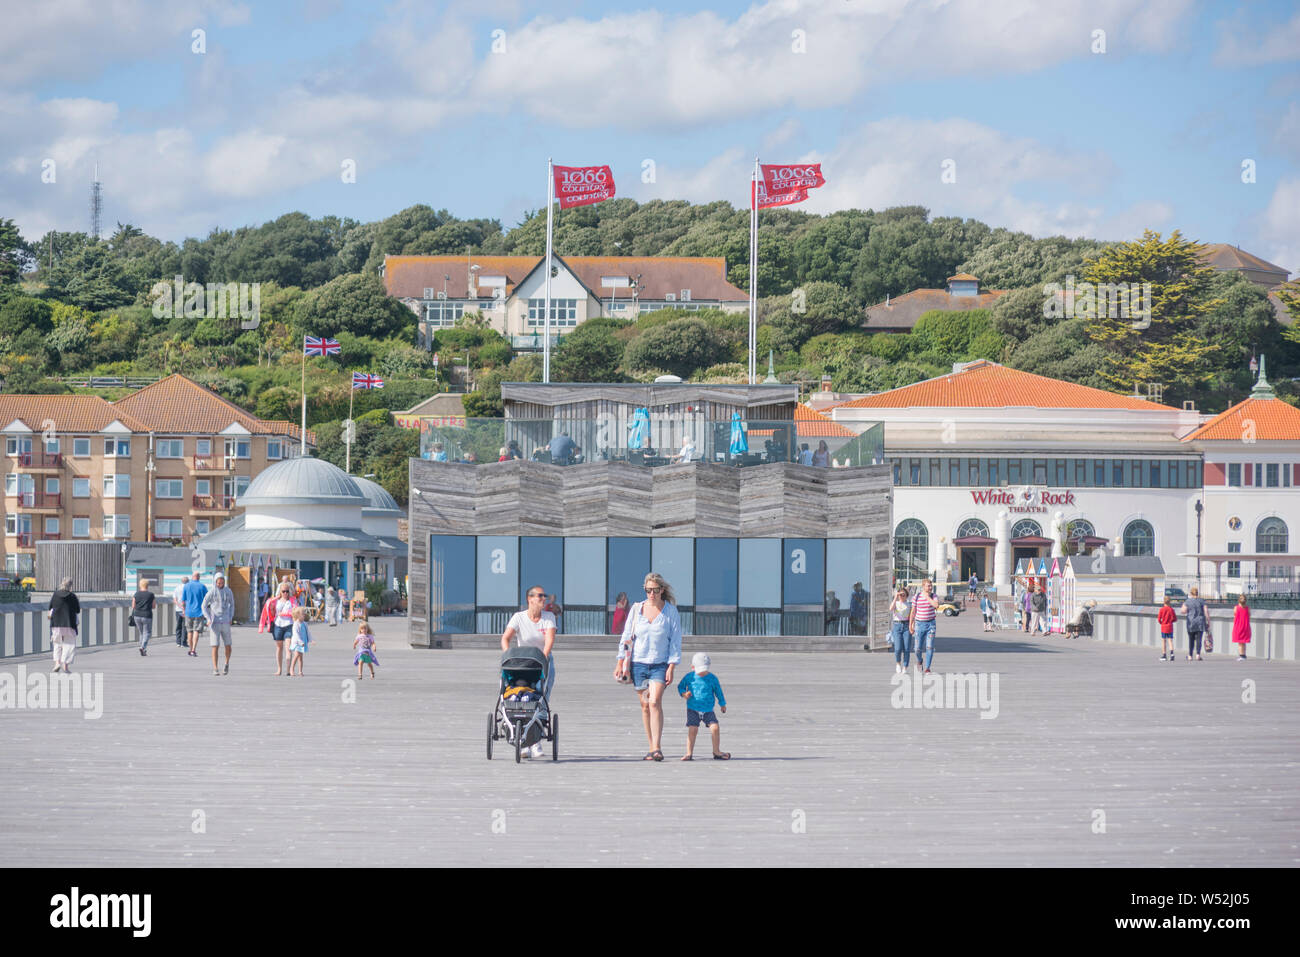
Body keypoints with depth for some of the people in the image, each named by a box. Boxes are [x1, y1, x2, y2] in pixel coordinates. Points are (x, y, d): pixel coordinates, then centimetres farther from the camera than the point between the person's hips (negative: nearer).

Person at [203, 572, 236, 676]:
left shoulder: (228, 592, 5)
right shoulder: (211, 593, -4)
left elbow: (232, 604, 19)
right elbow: (204, 606, 2)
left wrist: (231, 618, 8)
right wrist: (208, 619, -9)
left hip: (225, 622, 3)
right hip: (214, 623, -3)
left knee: (228, 645, 5)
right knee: (215, 646, -7)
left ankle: (227, 663, 30)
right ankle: (215, 669, -2)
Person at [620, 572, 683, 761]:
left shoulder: (671, 611, 0)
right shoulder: (636, 609, 5)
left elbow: (675, 641, 0)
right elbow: (626, 637, 9)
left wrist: (671, 667, -7)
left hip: (660, 665, -3)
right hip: (639, 662, 3)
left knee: (655, 702, -18)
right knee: (645, 705, 5)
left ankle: (657, 748, -21)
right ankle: (651, 748, 12)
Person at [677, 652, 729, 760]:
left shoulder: (712, 678, -4)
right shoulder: (689, 677, -5)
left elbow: (718, 691, 10)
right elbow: (681, 686, 10)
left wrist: (722, 704, 18)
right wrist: (684, 694, -11)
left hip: (708, 710, 1)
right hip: (693, 709, -1)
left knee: (715, 727, -10)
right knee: (692, 729, -13)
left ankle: (716, 752, 7)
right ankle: (689, 753, -2)